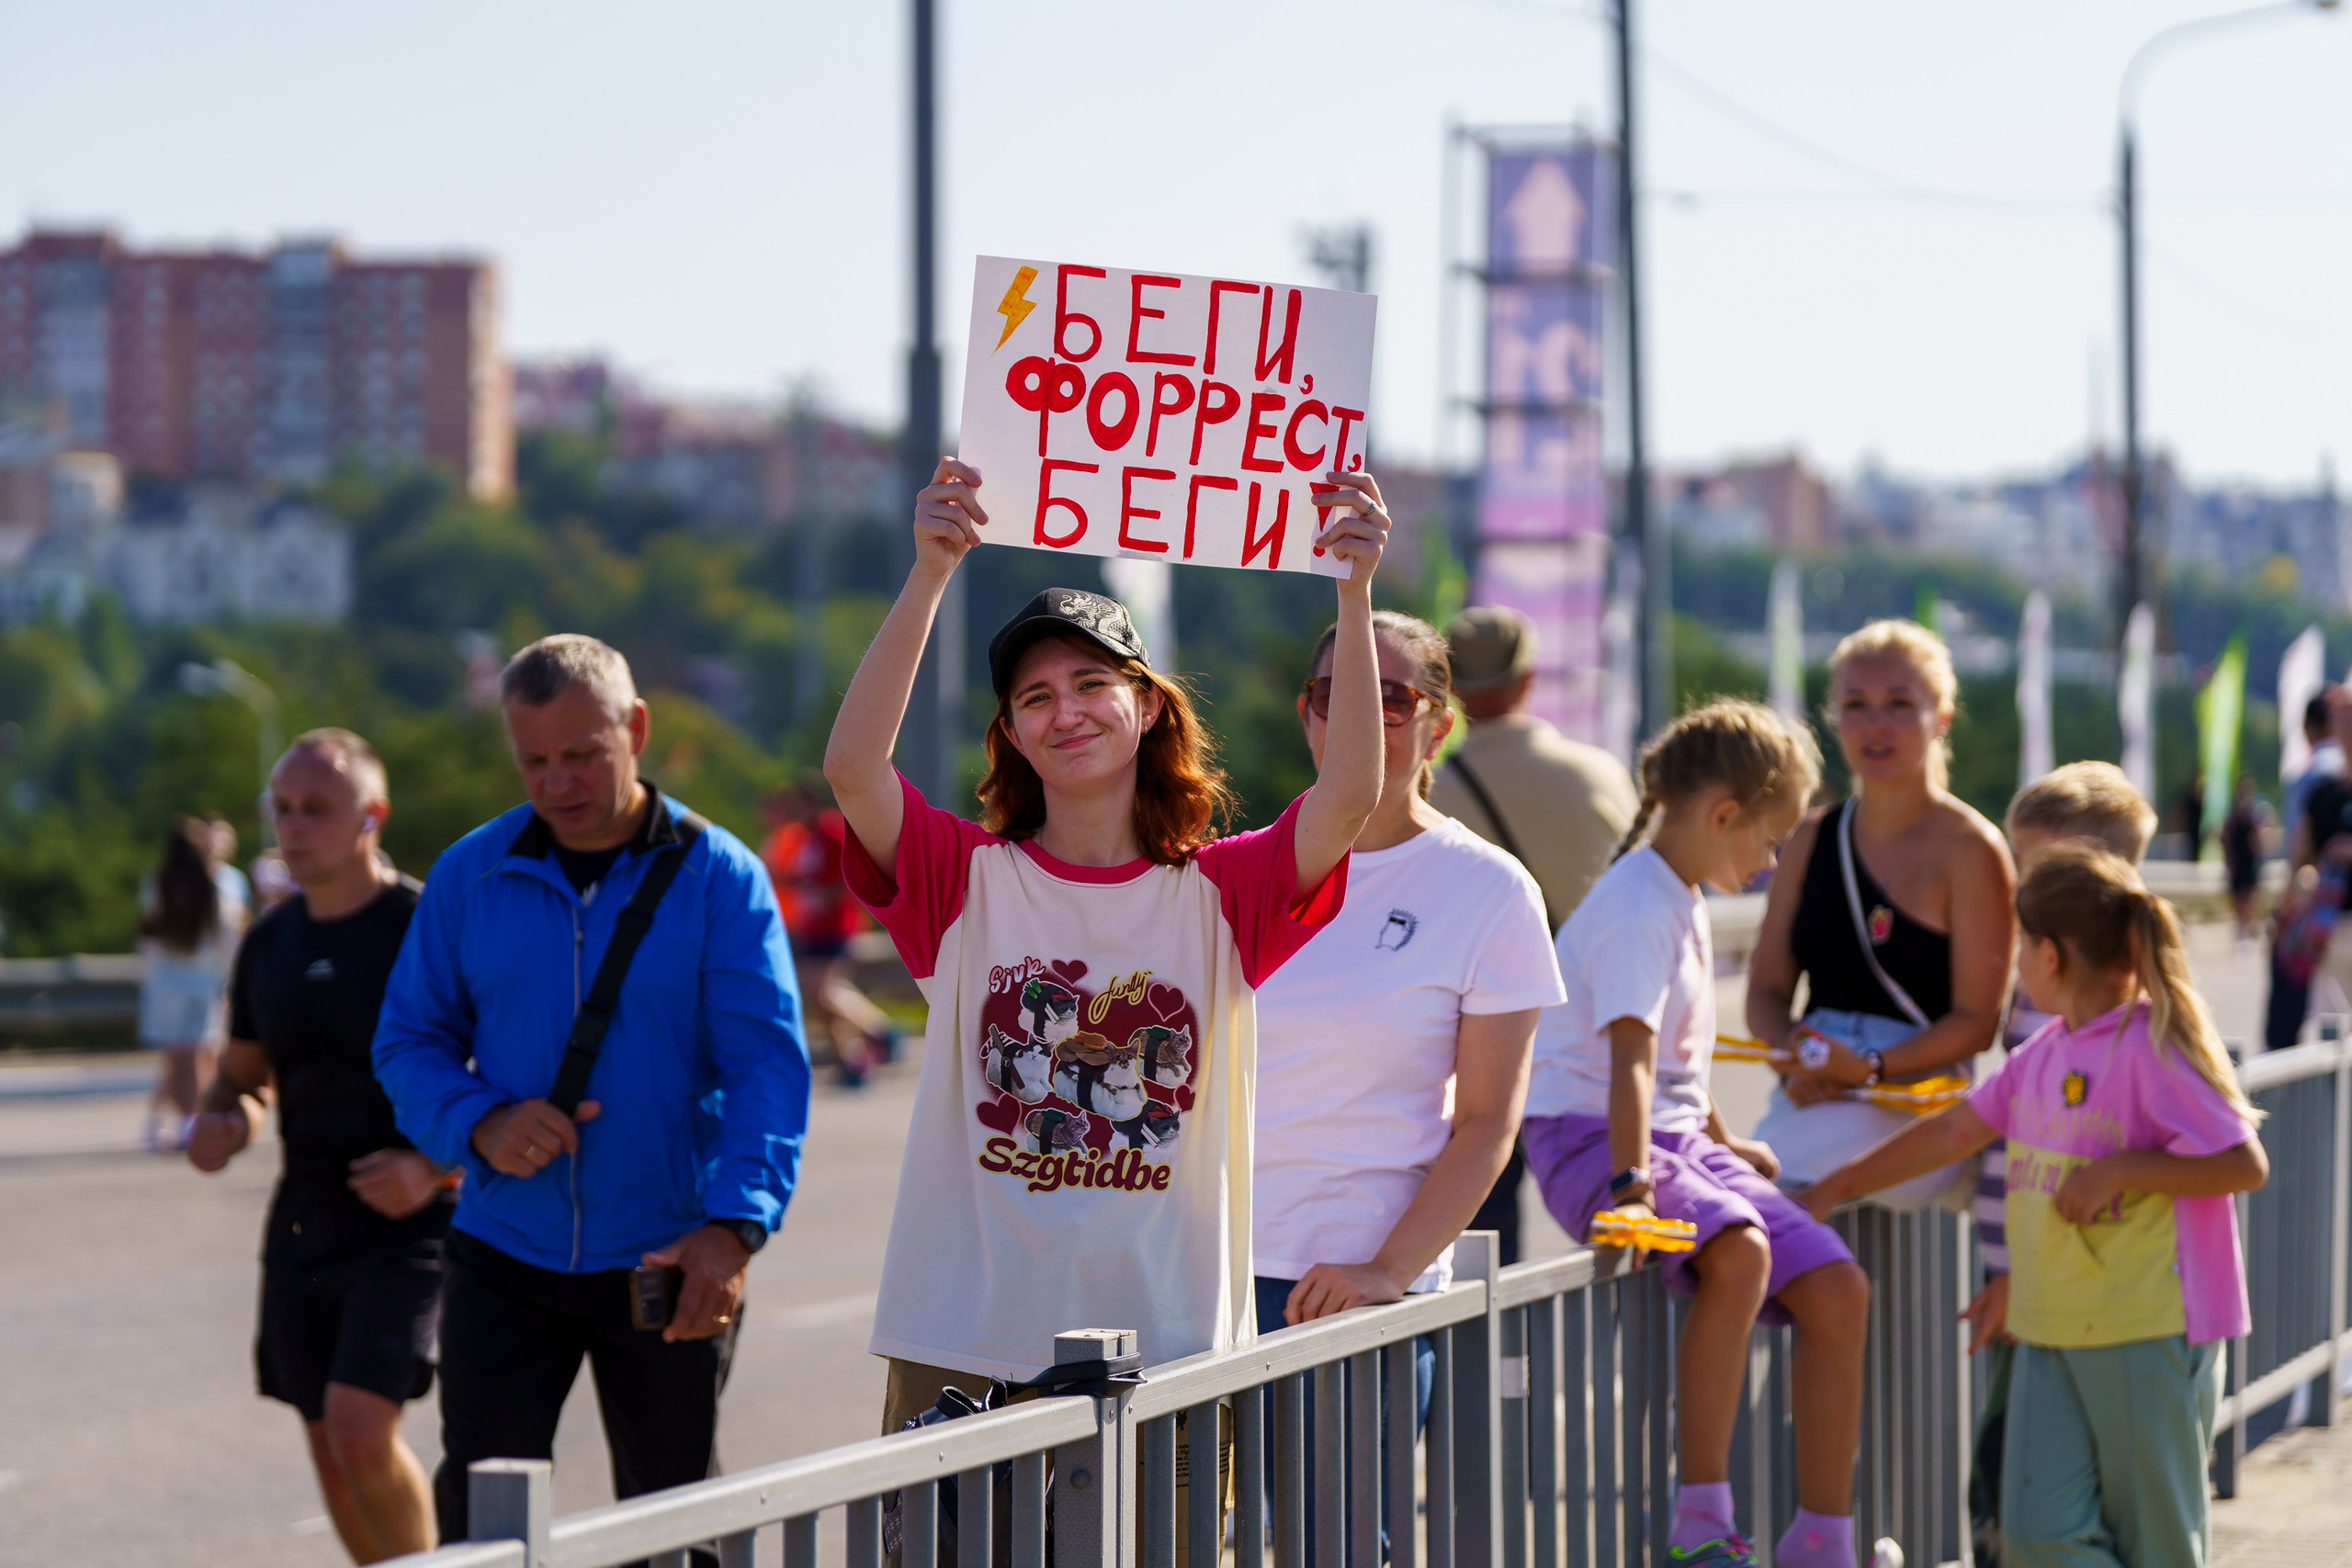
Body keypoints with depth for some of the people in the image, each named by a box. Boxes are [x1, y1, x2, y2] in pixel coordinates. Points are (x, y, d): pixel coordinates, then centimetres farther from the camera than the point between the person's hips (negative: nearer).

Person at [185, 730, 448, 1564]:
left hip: (410, 1220, -6)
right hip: (307, 1215, 6)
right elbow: (242, 1076, 20)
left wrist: (438, 1166, -23)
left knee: (361, 1427, -19)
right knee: (331, 1447, 7)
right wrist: (220, 1123, -4)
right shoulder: (271, 944, 8)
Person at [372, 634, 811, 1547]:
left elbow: (767, 1062, -13)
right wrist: (480, 1123, -17)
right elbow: (409, 1042, 5)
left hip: (667, 1266, -1)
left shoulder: (719, 878, -6)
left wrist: (735, 1224, -28)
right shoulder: (470, 875, 2)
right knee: (479, 1508, -5)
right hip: (505, 1257, 1)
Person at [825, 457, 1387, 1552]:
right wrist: (930, 574, -23)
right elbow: (853, 765, -14)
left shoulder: (1223, 894, 5)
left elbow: (1350, 795, -11)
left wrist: (1355, 592, -21)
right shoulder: (968, 883, 2)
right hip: (965, 1356, -1)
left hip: (1163, 1355, 1)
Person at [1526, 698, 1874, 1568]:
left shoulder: (1686, 904, 14)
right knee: (1740, 1251, -35)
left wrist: (1720, 1142, 39)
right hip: (1589, 1137, -10)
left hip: (1677, 1138, 10)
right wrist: (1633, 1183, -40)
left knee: (1835, 1289, -2)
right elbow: (1631, 1056, -30)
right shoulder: (1638, 910, -17)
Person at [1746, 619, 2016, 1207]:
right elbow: (1767, 987, 16)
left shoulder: (1969, 850, -1)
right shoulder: (1813, 841, 17)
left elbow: (1977, 1020, -5)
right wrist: (1794, 1059, -6)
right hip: (1812, 1098, 5)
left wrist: (1868, 1068, -18)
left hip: (1917, 1105, -5)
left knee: (1776, 1185, -33)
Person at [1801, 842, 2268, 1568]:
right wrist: (1836, 1187, 26)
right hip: (2053, 1329, 8)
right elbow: (1954, 1130, 22)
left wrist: (2119, 1168, -21)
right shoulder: (2045, 1053, 11)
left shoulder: (2153, 1045, -13)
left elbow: (2245, 1164, -17)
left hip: (2151, 1333, -8)